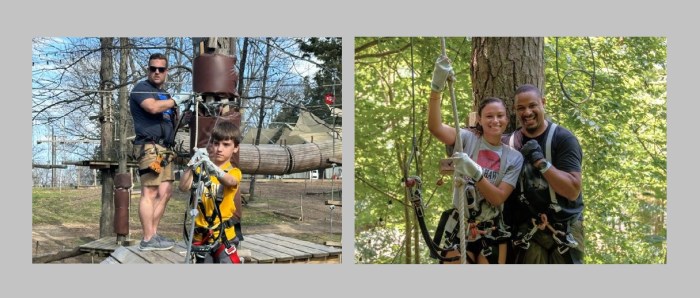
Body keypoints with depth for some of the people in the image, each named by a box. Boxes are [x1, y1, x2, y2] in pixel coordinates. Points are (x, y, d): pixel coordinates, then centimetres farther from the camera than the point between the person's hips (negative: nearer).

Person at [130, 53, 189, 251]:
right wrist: (177, 99, -9)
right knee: (150, 193, -12)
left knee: (165, 192, 7)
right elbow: (153, 107, -21)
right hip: (150, 147, -9)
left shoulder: (164, 94, 26)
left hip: (164, 149, 9)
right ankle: (148, 240, -13)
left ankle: (153, 233, 13)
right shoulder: (142, 88, -1)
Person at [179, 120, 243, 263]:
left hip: (224, 235, -3)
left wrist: (215, 170, -48)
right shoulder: (200, 169, 4)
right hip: (201, 235, 3)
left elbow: (230, 181, -27)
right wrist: (192, 165, -27)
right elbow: (183, 187, -11)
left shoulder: (233, 171, -3)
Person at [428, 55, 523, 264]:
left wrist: (475, 172, -25)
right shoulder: (467, 140, -2)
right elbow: (435, 127, -21)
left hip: (492, 233, 1)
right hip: (460, 228, -1)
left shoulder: (514, 157, 2)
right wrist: (437, 87, -33)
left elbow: (498, 198, -9)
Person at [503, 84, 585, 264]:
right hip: (528, 231, 3)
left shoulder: (563, 138, -7)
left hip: (564, 228, -3)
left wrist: (540, 162, -21)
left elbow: (573, 190, -15)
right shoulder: (508, 143, 5)